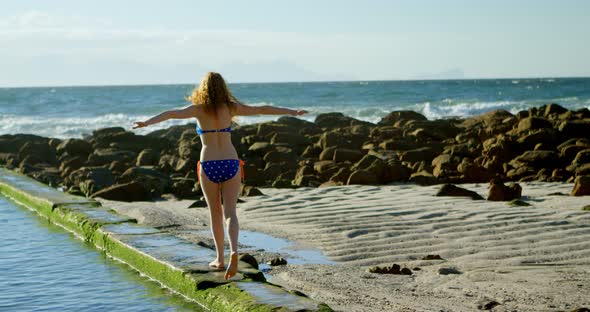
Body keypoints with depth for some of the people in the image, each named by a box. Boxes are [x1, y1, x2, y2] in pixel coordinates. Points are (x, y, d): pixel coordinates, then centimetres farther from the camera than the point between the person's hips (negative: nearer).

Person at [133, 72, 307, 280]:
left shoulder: (198, 109, -2)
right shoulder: (231, 108, 4)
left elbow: (171, 114, -18)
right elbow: (262, 110, 11)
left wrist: (147, 123, -27)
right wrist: (293, 112, 19)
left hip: (208, 166, -1)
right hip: (231, 164, 1)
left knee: (215, 213, 14)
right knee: (230, 213, -1)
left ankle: (220, 258, 20)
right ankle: (234, 251, -25)